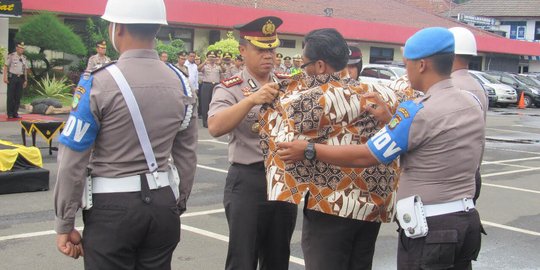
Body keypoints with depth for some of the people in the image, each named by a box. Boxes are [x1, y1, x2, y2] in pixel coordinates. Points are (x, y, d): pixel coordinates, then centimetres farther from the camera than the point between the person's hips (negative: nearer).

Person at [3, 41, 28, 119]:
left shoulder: (24, 58, 12)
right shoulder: (11, 56, -4)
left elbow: (26, 69, 16)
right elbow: (6, 66, -5)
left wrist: (26, 80, 13)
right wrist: (5, 77, -12)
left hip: (20, 78, 5)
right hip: (12, 77, -5)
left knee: (18, 96, 4)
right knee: (10, 96, -3)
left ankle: (15, 113, 11)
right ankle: (10, 113, 2)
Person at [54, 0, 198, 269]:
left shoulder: (99, 83, -12)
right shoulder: (179, 81, 2)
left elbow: (73, 161, -10)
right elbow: (187, 155, 8)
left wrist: (64, 223, -2)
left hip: (112, 207, -4)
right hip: (163, 203, 5)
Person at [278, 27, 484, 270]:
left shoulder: (420, 111, -18)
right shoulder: (472, 104, 6)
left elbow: (365, 157, -14)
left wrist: (309, 150, -6)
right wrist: (391, 120, 15)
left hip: (430, 227, -8)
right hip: (467, 219, 8)